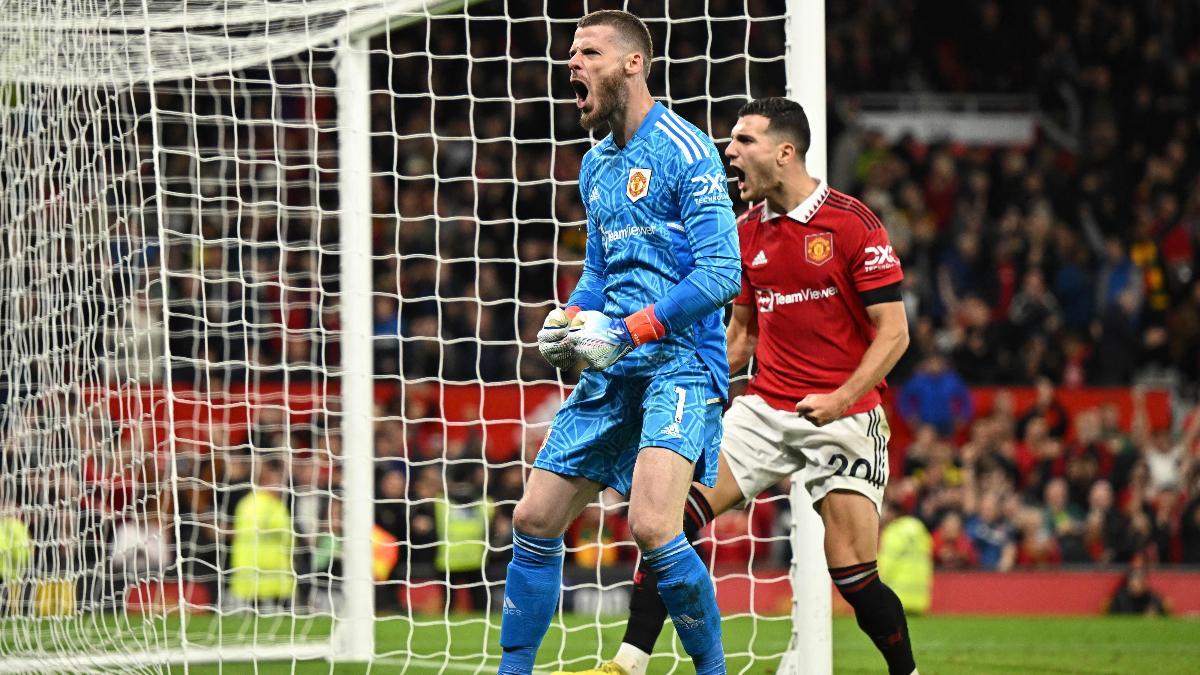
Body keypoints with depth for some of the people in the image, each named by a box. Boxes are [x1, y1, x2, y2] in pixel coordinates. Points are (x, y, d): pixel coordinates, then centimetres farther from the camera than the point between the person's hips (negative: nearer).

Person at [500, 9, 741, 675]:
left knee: (651, 526, -25)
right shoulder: (595, 165, 16)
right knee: (535, 521, 6)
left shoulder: (685, 152, -10)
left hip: (679, 362, -8)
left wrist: (625, 331, -19)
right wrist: (569, 320, 5)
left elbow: (720, 274, -16)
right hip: (611, 372, 8)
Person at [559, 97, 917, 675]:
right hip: (765, 407, 5)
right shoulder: (747, 232, 8)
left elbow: (893, 333, -12)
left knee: (853, 574, -10)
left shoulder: (854, 225, -11)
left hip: (843, 418, -5)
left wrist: (841, 398, -24)